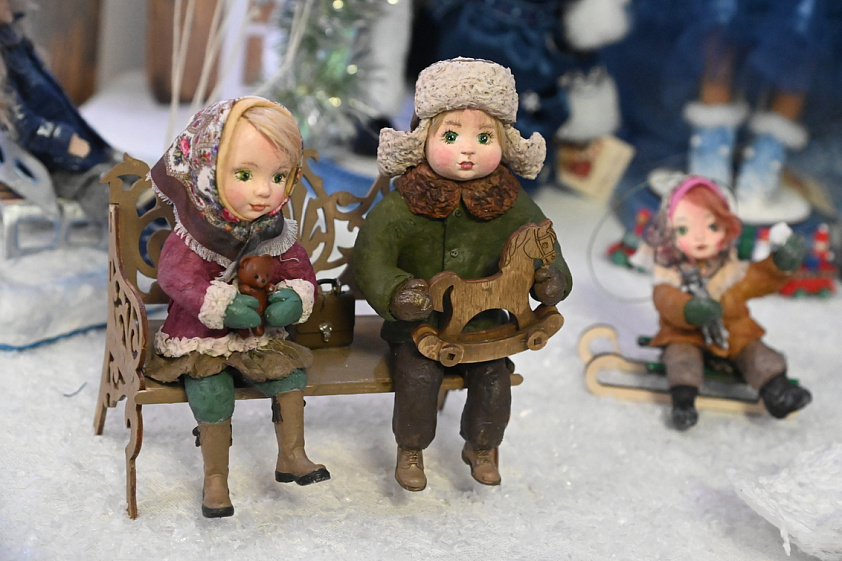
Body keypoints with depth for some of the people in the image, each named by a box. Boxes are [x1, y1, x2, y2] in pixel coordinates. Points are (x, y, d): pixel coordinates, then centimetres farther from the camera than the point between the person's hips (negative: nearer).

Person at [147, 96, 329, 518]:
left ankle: (291, 455, 7)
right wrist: (220, 304, -39)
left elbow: (300, 271, -1)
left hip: (259, 339, 4)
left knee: (291, 373, -11)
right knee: (212, 393, -22)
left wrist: (295, 298, -23)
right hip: (199, 342, -4)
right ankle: (215, 476, -1)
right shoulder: (191, 236, -18)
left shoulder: (276, 234, -5)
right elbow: (177, 278, -27)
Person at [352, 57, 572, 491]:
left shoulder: (512, 207, -4)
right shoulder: (400, 208, -15)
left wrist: (551, 279, -12)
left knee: (494, 377, -14)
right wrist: (394, 292, -35)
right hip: (417, 325, -2)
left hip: (482, 323, 2)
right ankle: (410, 451, 8)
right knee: (417, 376, -23)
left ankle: (481, 448, 18)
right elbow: (371, 257, -16)